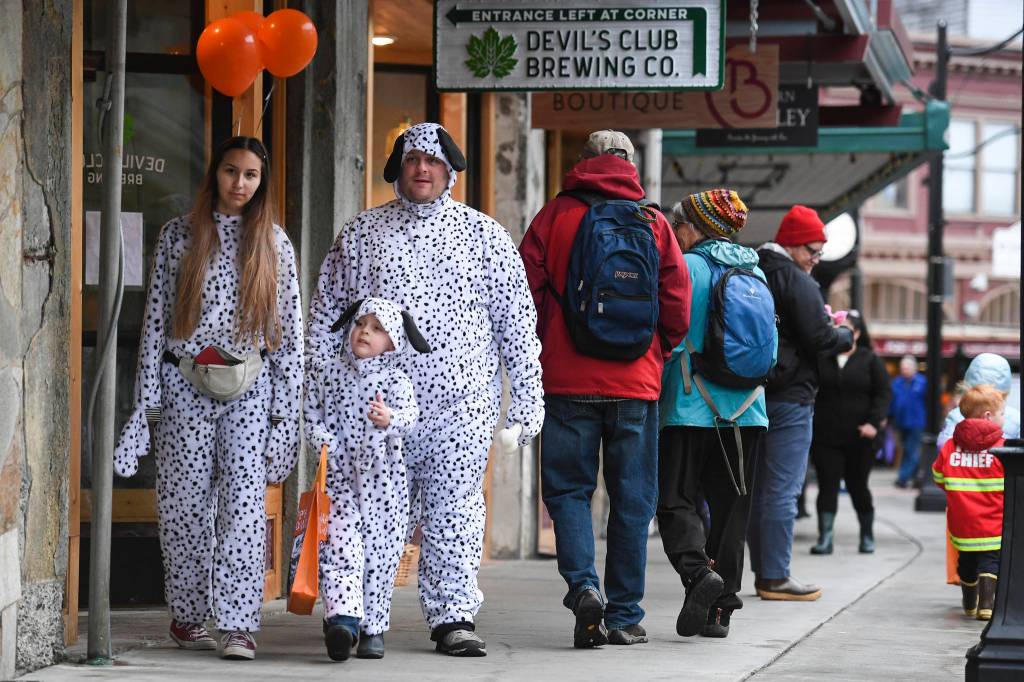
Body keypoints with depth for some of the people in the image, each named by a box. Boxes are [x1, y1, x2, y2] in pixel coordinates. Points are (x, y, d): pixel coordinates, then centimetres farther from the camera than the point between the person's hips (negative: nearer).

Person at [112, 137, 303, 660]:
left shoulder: (274, 244, 8)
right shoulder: (178, 235, 6)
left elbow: (289, 327, 8)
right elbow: (155, 318, 5)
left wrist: (286, 403, 2)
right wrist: (149, 396, 0)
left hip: (249, 389, 0)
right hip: (184, 385, 0)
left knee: (245, 498, -11)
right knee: (186, 501, 2)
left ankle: (238, 624, -13)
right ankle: (188, 616, 16)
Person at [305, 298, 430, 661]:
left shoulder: (395, 381, -1)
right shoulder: (325, 374, 6)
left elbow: (409, 414, -19)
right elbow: (312, 417, 8)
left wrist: (389, 420, -41)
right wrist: (327, 445, -9)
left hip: (383, 480, 0)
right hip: (339, 477, 0)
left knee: (380, 554, 4)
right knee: (339, 546, -14)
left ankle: (372, 628, 14)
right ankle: (343, 618, -26)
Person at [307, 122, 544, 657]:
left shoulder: (485, 236, 8)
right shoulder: (359, 234, 11)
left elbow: (517, 322, 8)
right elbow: (326, 314, 14)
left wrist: (528, 397, 3)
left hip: (461, 401, 0)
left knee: (455, 510, -1)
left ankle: (453, 617, 2)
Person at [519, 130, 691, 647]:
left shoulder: (555, 216, 1)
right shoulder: (654, 223, 3)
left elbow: (526, 290, -2)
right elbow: (677, 305, 1)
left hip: (567, 380, -1)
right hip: (635, 385, 1)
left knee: (569, 489, 7)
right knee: (631, 500, 8)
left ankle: (583, 586, -15)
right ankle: (625, 616, 9)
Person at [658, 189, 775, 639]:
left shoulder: (686, 268, -7)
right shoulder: (754, 272, 10)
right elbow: (770, 348, 14)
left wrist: (652, 395, 5)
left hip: (690, 410, -5)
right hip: (746, 411, 5)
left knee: (676, 501, 1)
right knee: (730, 507, 8)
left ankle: (698, 570, -24)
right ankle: (720, 608, 7)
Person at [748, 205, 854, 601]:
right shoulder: (797, 282, -13)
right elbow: (820, 340, -17)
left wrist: (822, 321, 13)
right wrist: (846, 336, 3)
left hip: (754, 392, 8)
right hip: (790, 397, -8)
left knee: (758, 487, 12)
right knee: (783, 490, -6)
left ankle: (763, 572, 17)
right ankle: (775, 579, -6)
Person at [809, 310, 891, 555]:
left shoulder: (871, 361, 3)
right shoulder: (821, 359, 7)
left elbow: (883, 394, -2)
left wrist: (874, 422, -14)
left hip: (859, 437, -1)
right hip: (825, 438, 1)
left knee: (858, 486, 8)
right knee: (827, 486, -5)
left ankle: (867, 536, 24)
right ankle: (825, 538, -9)